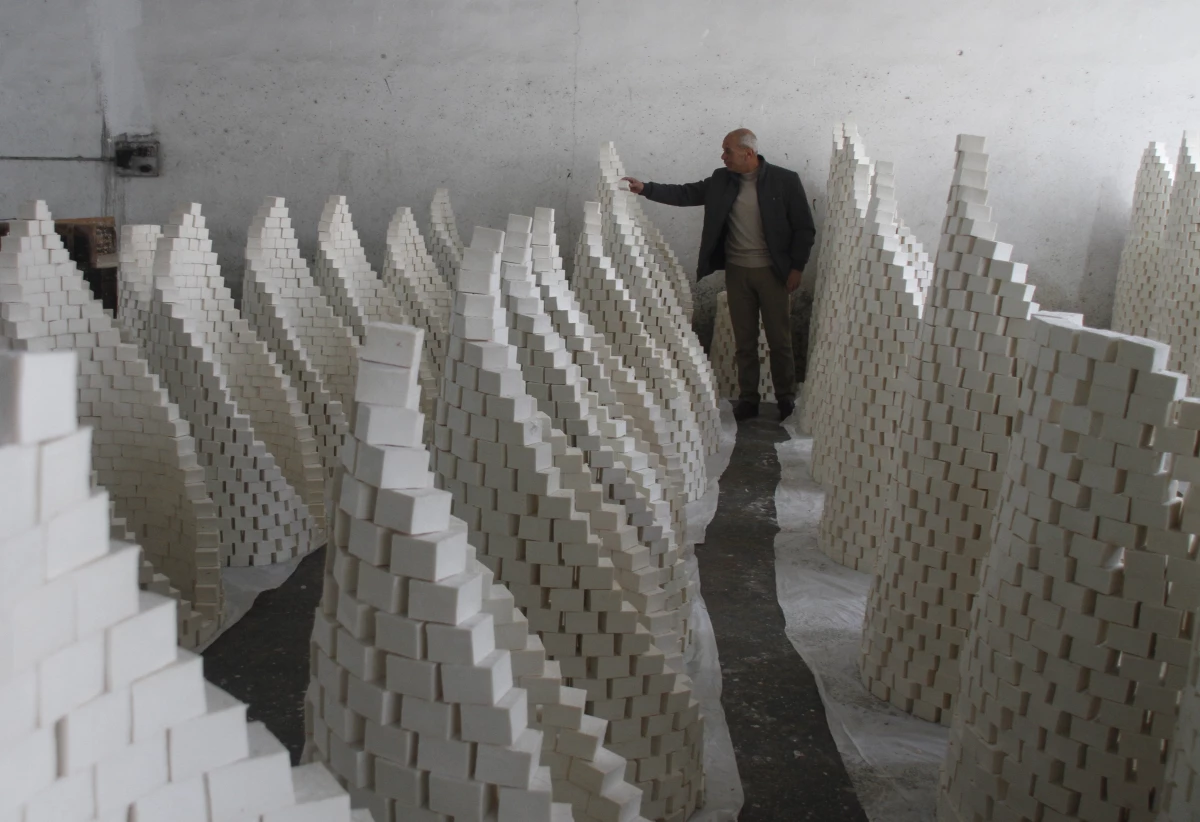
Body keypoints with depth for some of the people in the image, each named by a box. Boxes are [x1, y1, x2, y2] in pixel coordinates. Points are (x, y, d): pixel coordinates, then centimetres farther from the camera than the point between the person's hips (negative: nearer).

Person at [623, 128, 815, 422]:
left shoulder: (785, 180, -8)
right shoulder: (722, 181, 3)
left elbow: (804, 228, -5)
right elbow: (685, 194, 4)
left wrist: (797, 268, -8)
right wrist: (645, 188, -6)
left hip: (774, 272, -3)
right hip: (737, 271, 3)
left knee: (780, 340, 5)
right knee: (744, 341, 9)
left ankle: (786, 398, 18)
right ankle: (747, 399, 19)